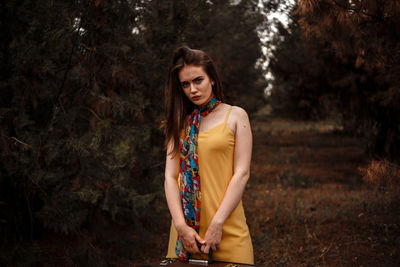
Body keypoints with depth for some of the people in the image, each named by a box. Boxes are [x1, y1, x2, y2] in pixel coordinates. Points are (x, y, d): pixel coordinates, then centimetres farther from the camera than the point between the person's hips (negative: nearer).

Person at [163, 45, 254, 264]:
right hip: (185, 226, 3)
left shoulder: (235, 116, 3)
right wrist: (181, 225, -9)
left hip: (226, 229, -2)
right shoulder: (181, 123, 11)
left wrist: (217, 224, -12)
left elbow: (242, 173, -5)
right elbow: (170, 176, 4)